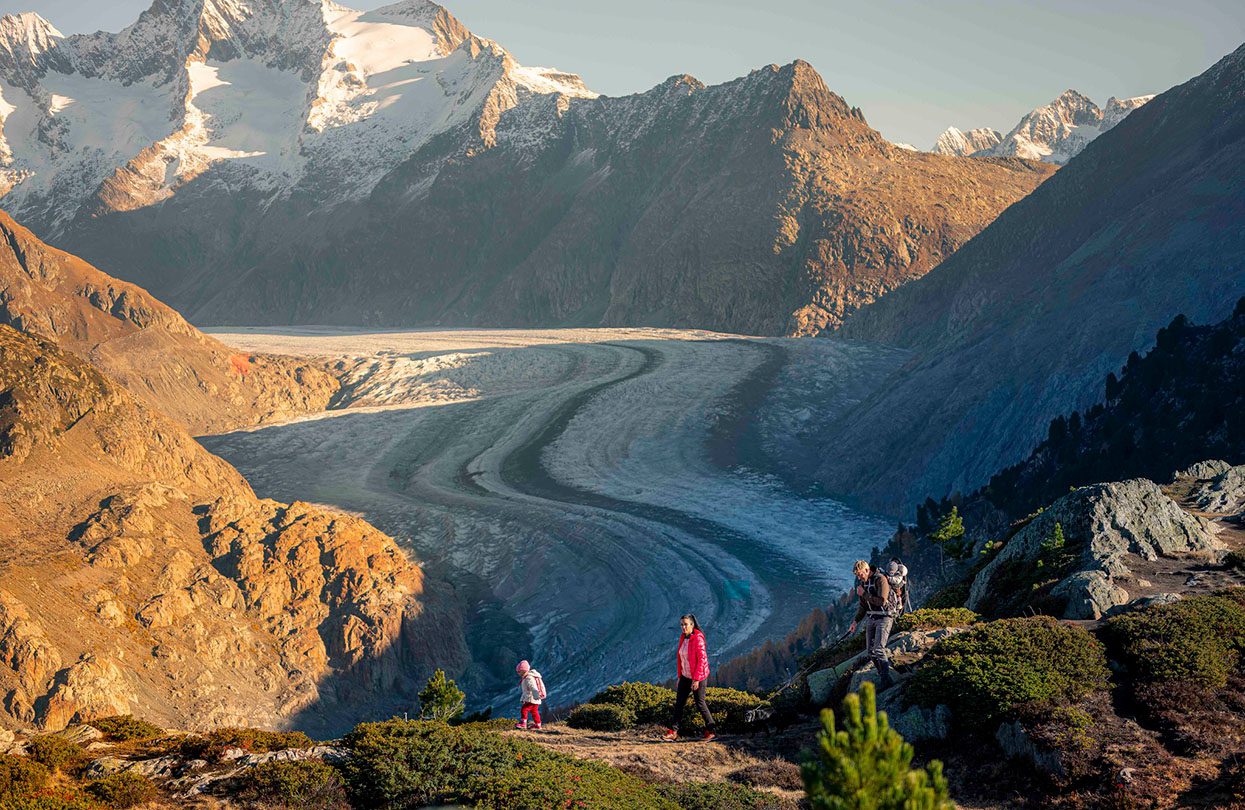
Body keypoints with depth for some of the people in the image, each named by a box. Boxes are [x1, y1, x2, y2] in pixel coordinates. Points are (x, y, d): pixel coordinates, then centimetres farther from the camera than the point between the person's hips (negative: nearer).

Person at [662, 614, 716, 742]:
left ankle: (710, 731, 13)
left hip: (697, 676, -8)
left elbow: (702, 659, -20)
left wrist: (696, 679, -21)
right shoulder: (683, 637, 6)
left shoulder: (698, 638, -18)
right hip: (685, 676, 8)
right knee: (678, 702, 5)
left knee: (700, 703, 0)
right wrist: (680, 675, 11)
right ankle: (674, 732, 8)